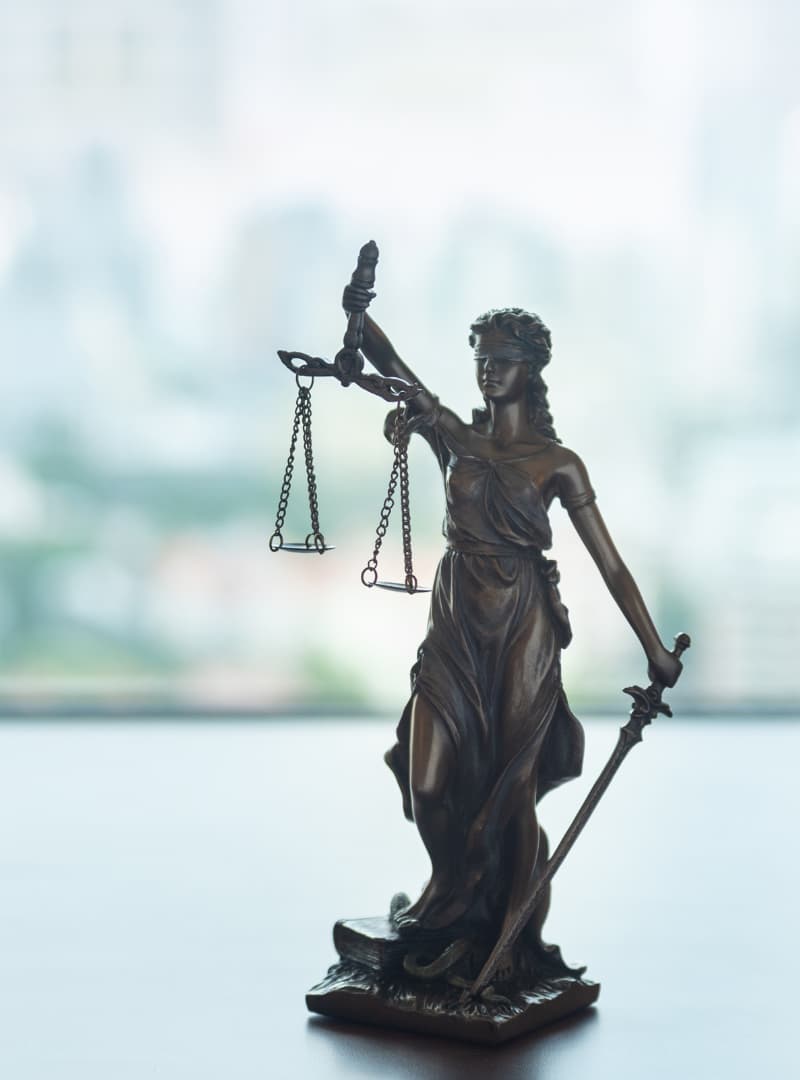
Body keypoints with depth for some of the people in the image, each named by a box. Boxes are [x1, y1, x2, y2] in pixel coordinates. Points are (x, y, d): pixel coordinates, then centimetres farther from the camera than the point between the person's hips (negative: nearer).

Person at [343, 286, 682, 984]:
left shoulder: (557, 464, -1)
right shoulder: (455, 437, 7)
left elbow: (609, 564, -3)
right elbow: (393, 371, -6)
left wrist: (656, 650, -7)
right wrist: (358, 319, -25)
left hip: (522, 632, -3)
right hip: (455, 625, 3)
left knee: (509, 787, 2)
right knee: (435, 783, -1)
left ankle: (512, 939, 18)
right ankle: (459, 905, 26)